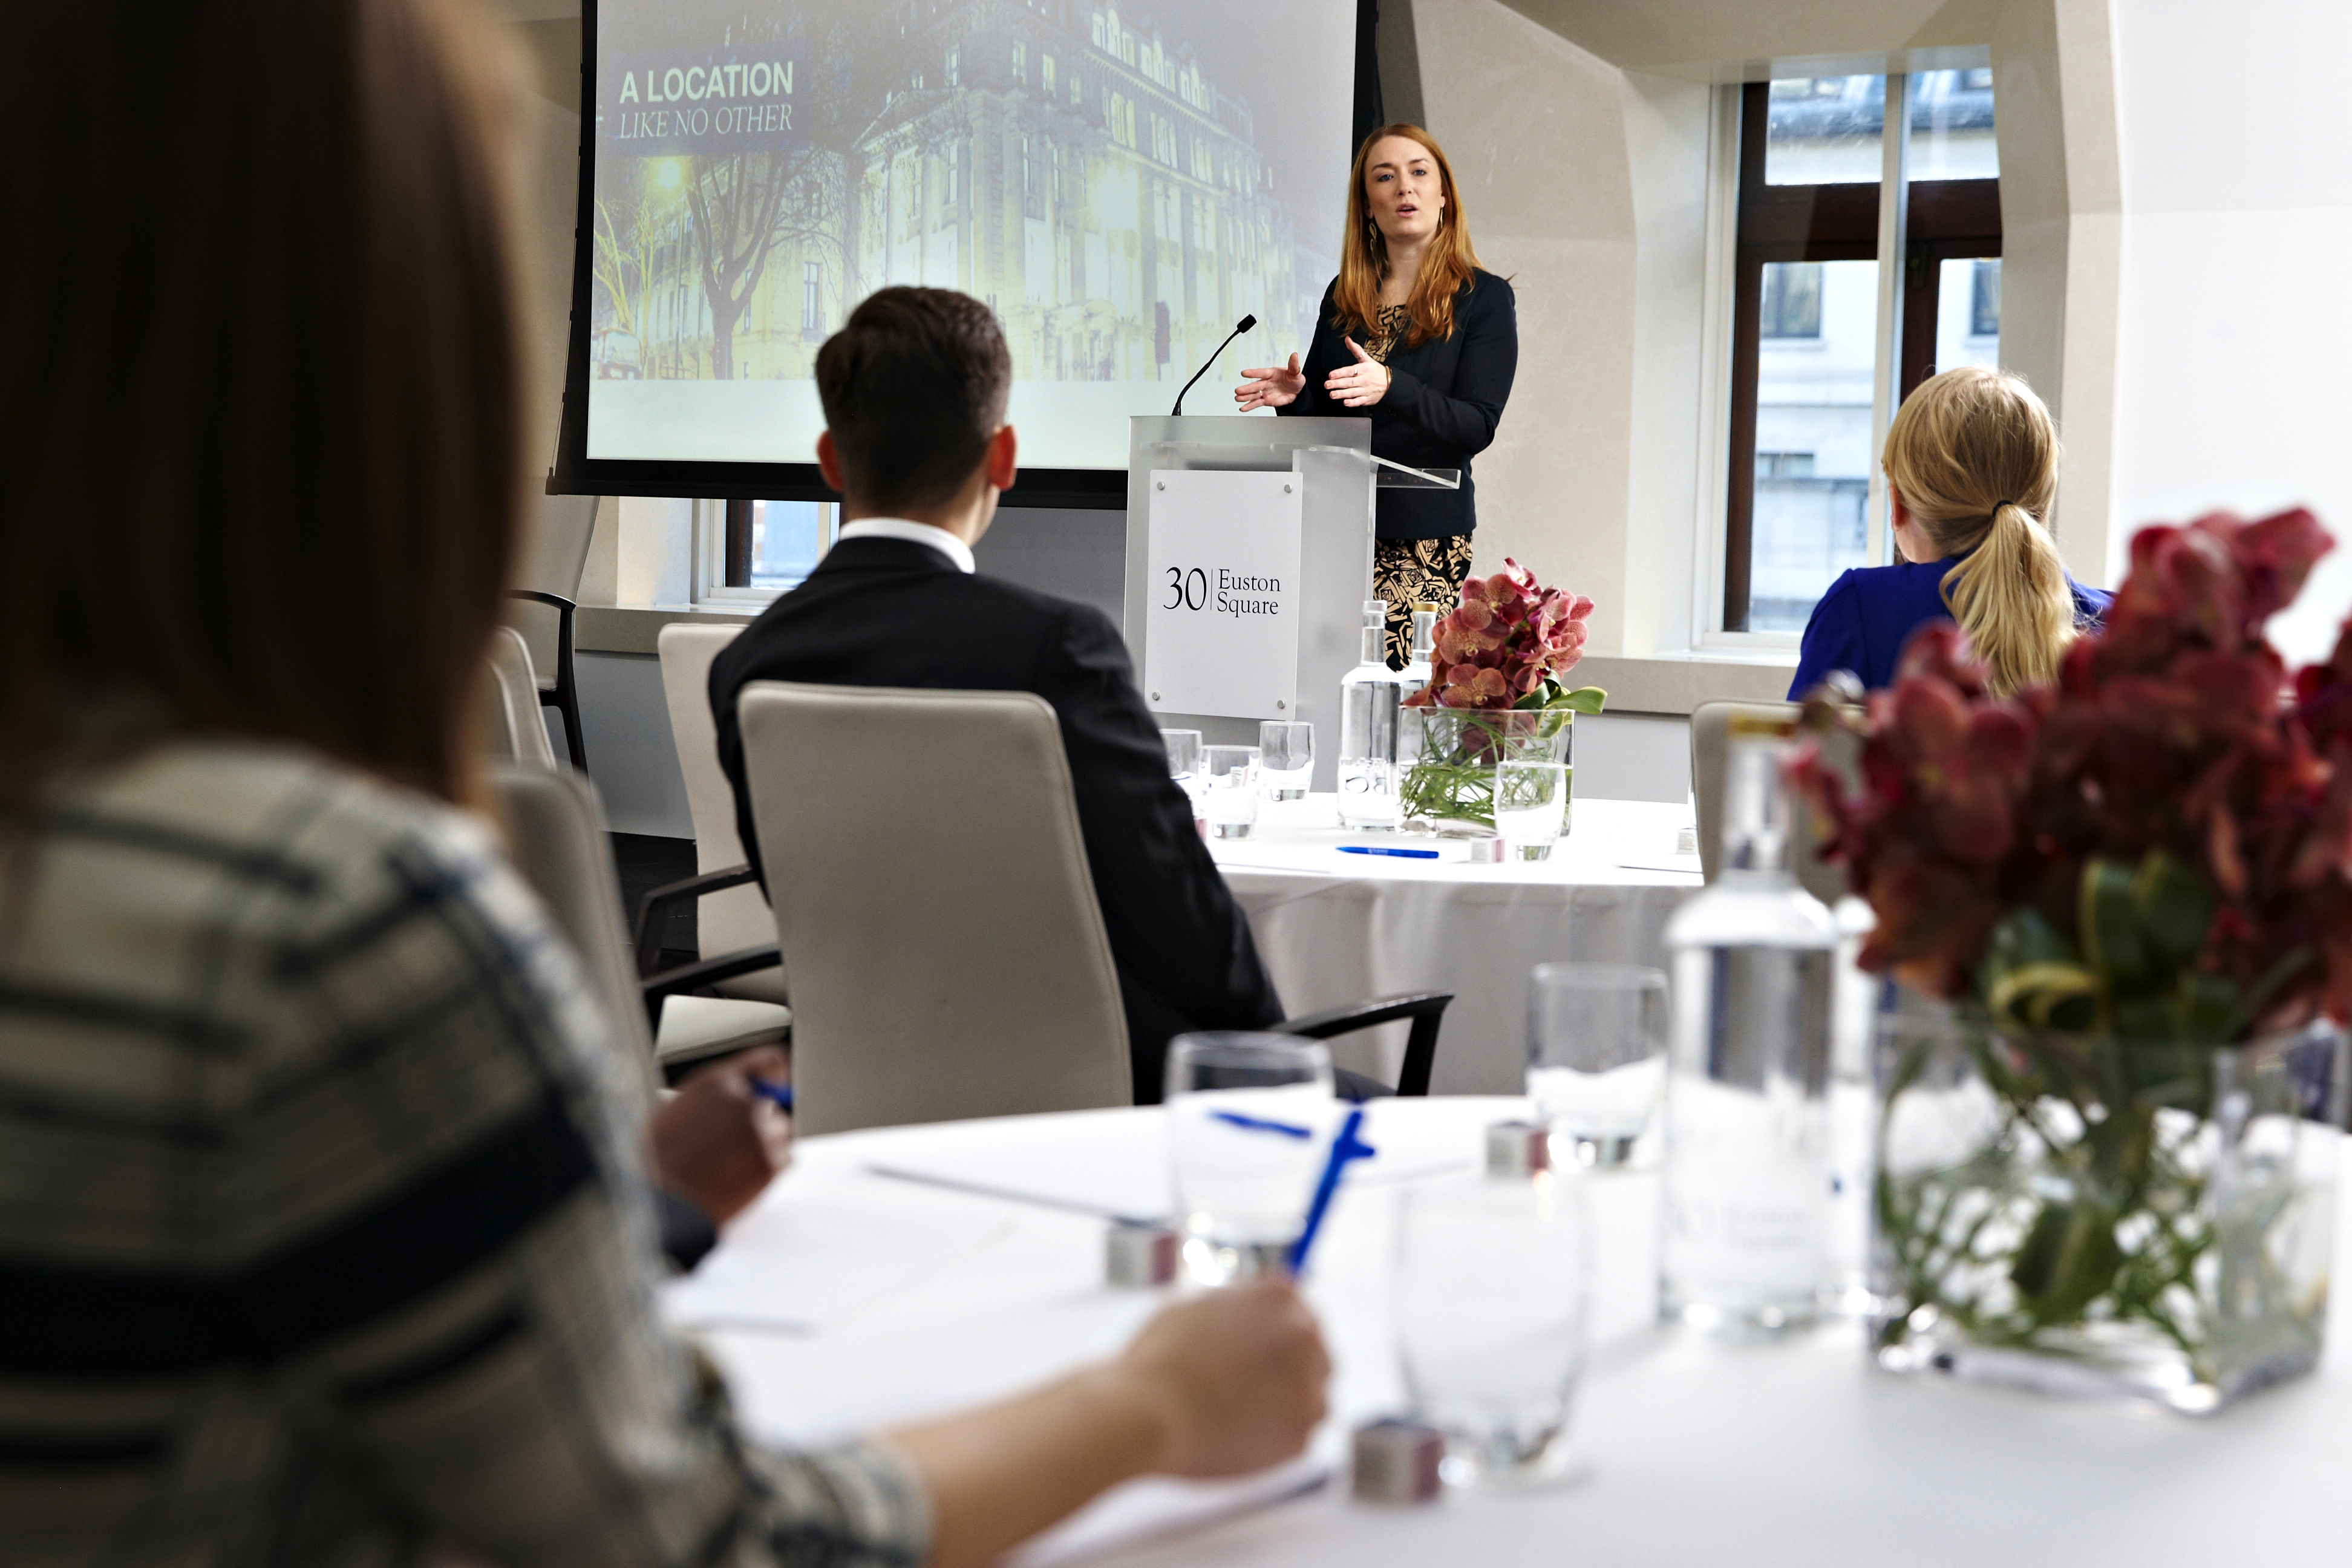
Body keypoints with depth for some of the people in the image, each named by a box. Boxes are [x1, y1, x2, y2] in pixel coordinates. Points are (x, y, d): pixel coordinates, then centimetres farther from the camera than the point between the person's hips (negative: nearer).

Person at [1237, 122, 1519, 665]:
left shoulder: (1484, 299, 2)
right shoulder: (1343, 297, 15)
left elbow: (1477, 427, -8)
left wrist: (1392, 388, -24)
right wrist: (1294, 395, -3)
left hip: (1424, 538, -4)